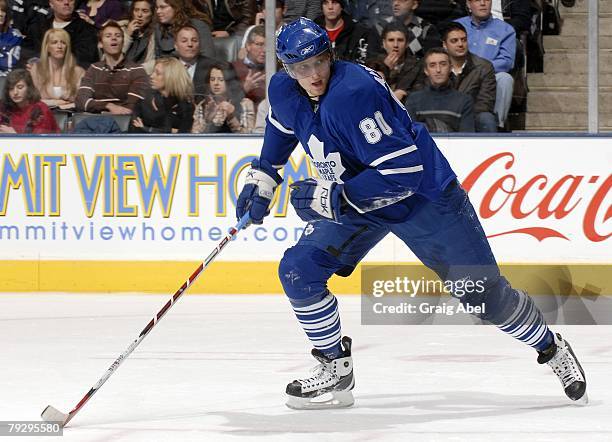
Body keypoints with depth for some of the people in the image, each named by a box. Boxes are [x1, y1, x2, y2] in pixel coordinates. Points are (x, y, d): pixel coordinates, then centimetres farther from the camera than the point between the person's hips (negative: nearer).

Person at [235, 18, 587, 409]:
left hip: (425, 196, -7)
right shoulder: (284, 92, -9)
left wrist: (331, 198, -32)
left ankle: (552, 348, 27)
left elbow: (403, 172, -36)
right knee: (298, 272, -10)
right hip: (354, 200, 7)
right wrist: (262, 179, 14)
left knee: (483, 293, 2)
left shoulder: (354, 94, -34)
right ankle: (336, 371, 6)